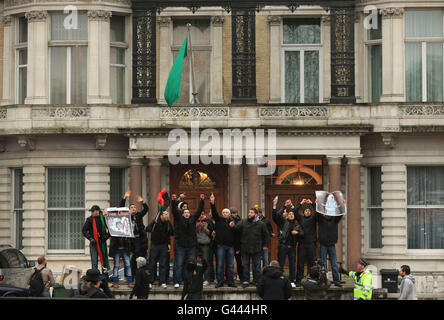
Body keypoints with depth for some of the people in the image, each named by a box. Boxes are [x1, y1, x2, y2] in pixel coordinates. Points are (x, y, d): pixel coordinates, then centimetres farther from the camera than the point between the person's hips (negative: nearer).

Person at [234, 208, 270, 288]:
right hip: (245, 248, 1)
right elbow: (236, 228, -14)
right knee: (245, 265, 6)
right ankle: (245, 281, 15)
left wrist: (265, 245, 7)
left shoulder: (261, 224, 0)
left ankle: (257, 281, 14)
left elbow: (266, 235, 9)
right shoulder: (243, 222, 0)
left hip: (257, 249, -1)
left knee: (257, 266, 5)